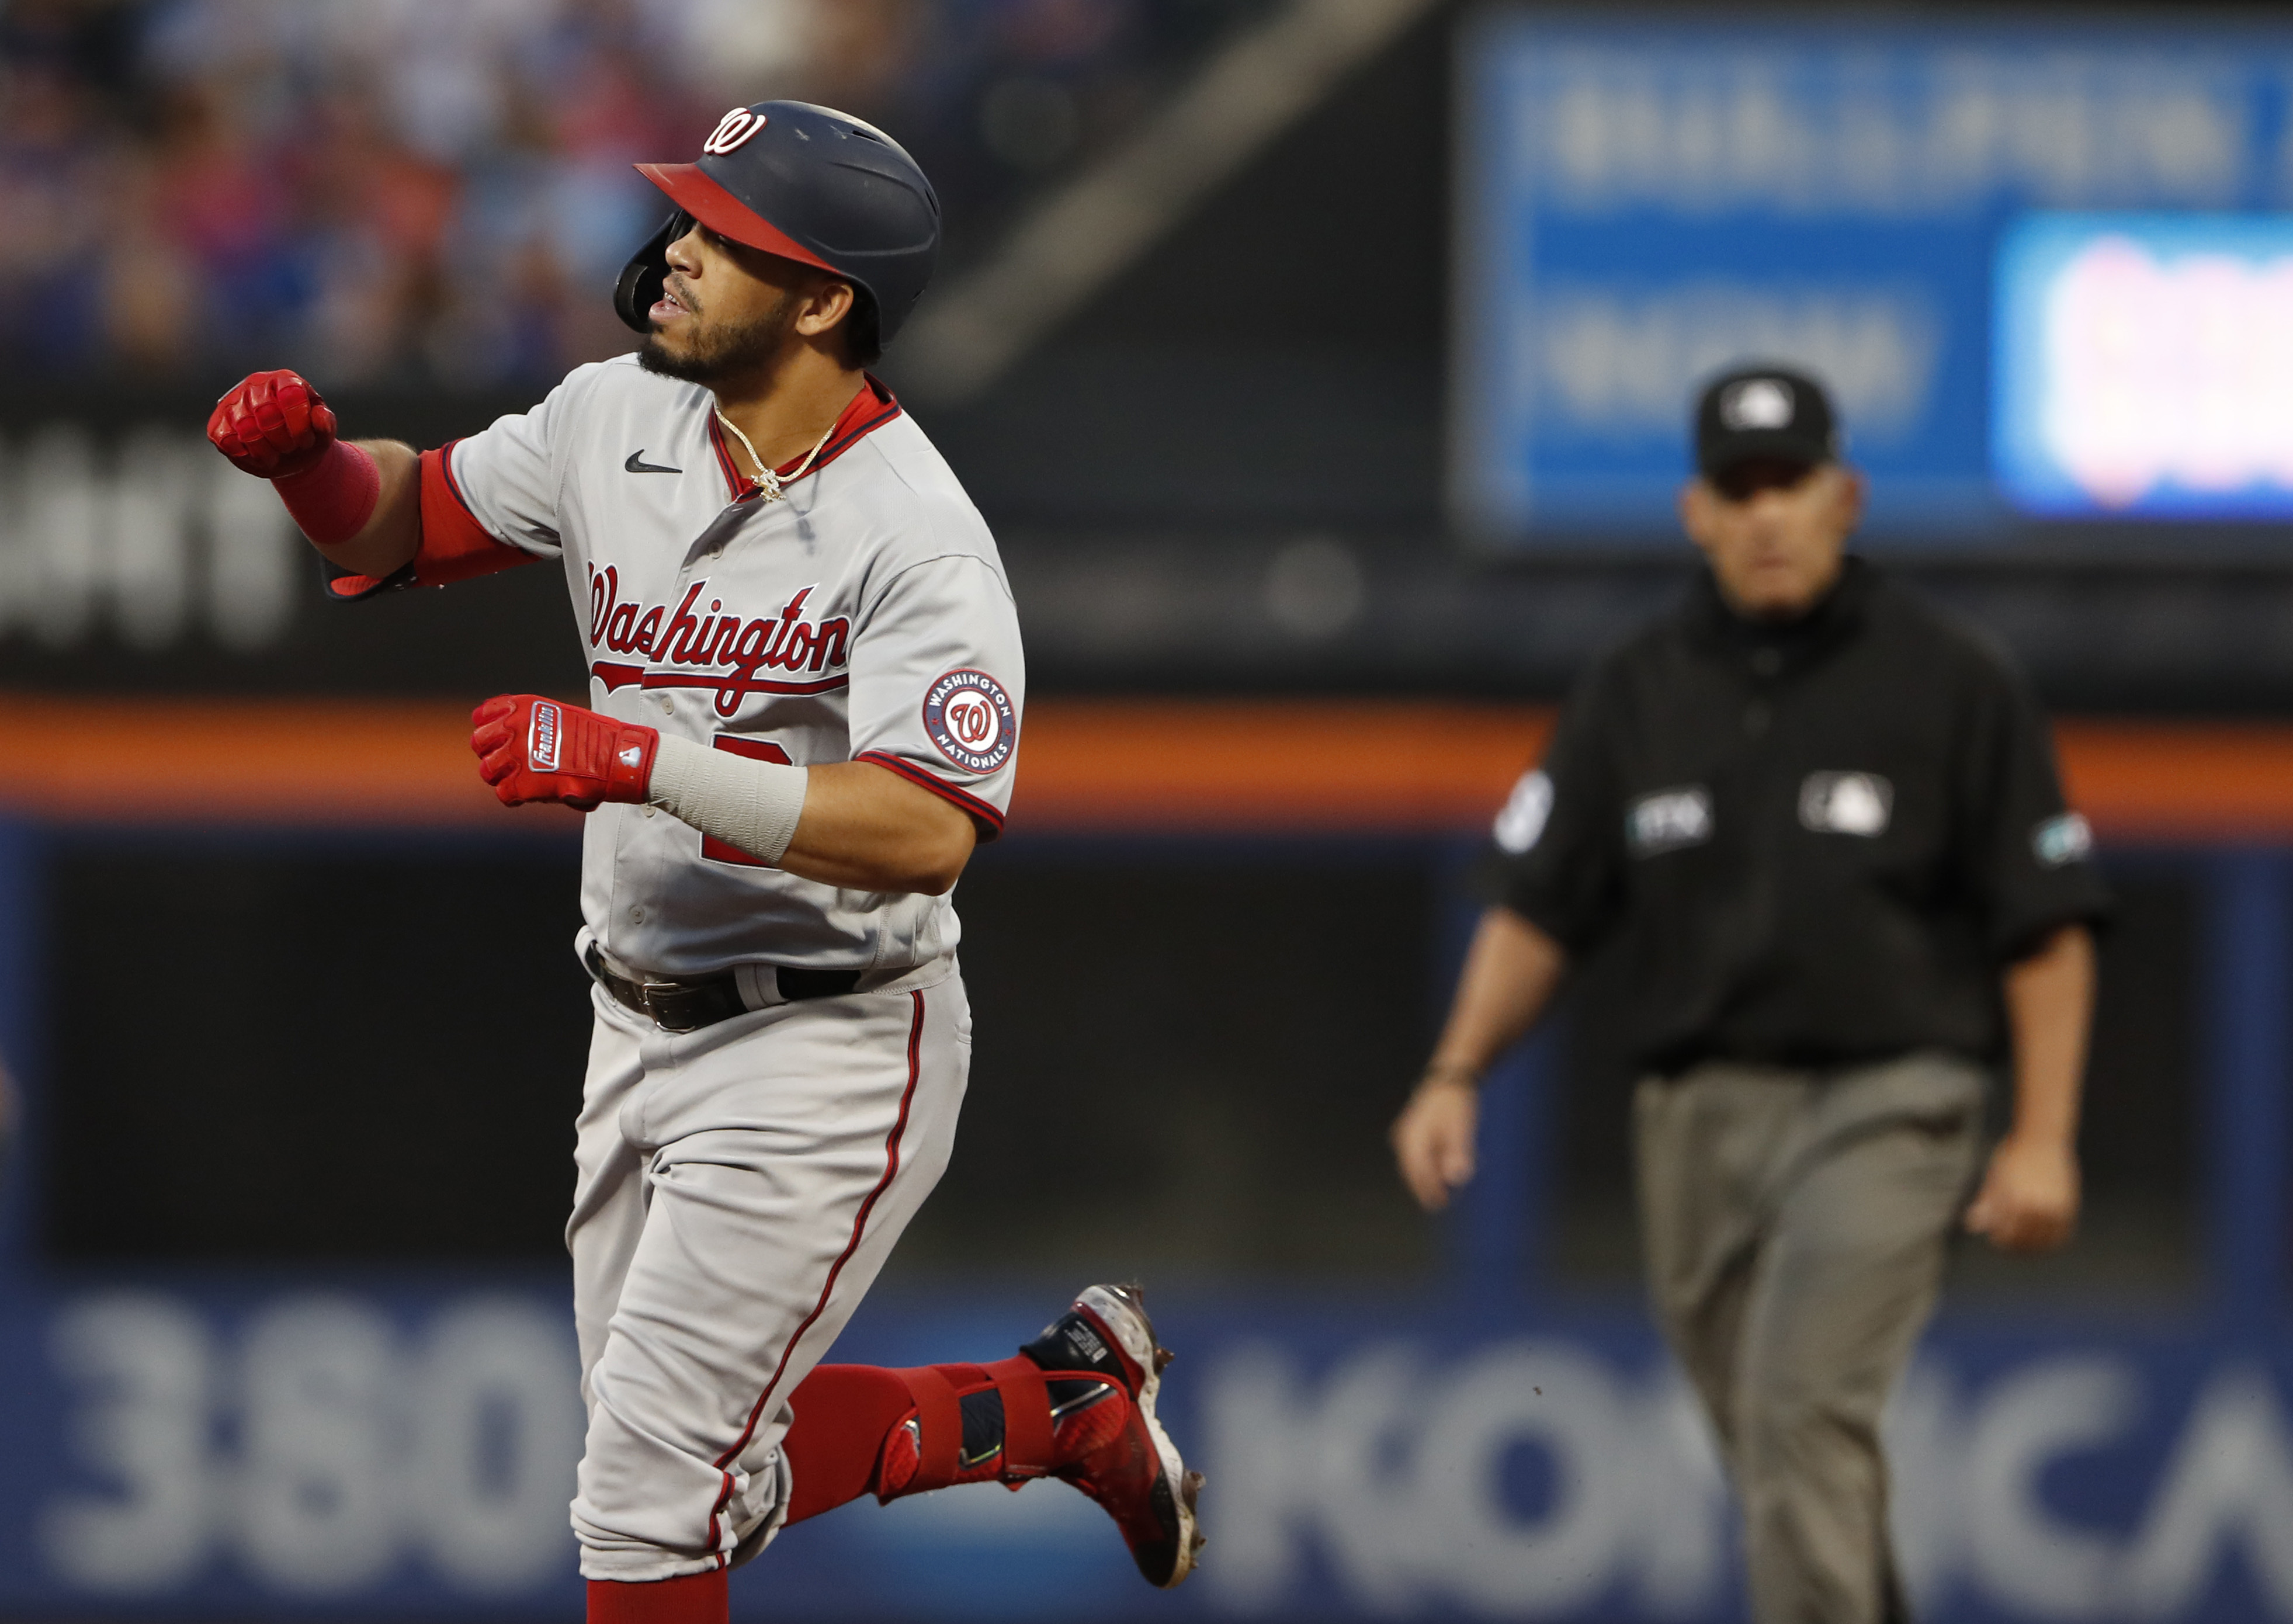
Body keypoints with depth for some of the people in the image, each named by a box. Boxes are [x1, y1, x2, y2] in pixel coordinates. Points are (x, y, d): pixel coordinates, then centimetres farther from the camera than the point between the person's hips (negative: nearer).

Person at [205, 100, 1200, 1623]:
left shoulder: (916, 539, -21)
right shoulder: (615, 424, 0)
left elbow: (929, 831, -32)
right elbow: (401, 522, 13)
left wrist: (642, 764, -36)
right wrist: (306, 452, -10)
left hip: (825, 1055, -8)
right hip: (644, 1029, 8)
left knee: (648, 1491, -9)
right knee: (716, 1467, 17)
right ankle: (1061, 1408, 35)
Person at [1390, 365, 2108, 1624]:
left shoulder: (1950, 683, -1)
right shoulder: (1636, 694, 9)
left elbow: (2048, 927, -1)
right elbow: (1539, 909, 9)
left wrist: (2043, 1139, -9)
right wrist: (1456, 1073, -6)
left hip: (1886, 1106, -5)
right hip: (1697, 1118, 5)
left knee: (1805, 1409, -21)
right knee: (1777, 1461, 10)